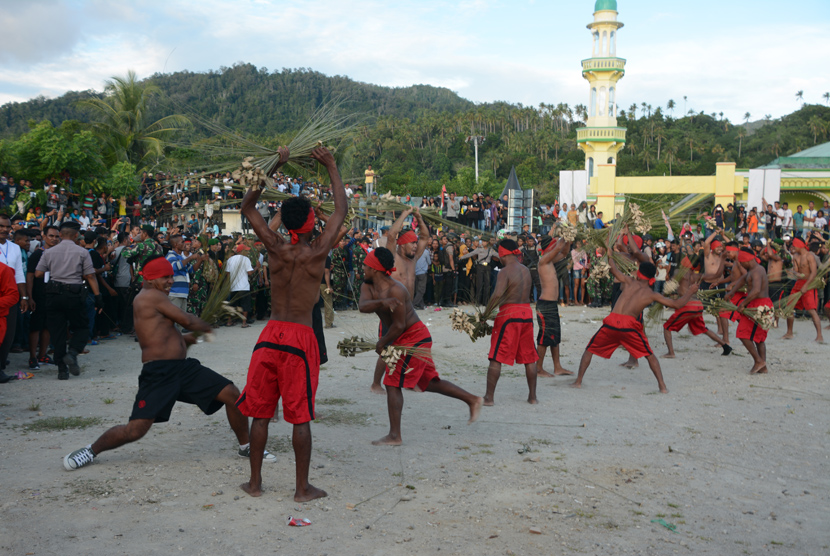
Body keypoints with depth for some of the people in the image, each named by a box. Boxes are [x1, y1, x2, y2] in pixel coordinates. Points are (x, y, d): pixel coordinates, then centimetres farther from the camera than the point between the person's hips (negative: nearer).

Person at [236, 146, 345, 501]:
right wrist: (332, 168, 14)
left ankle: (255, 482, 21)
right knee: (301, 416, 4)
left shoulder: (276, 248, -2)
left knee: (260, 412, 12)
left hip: (271, 335, 3)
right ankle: (302, 488, 12)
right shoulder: (318, 252, -8)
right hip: (301, 338, -3)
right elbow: (341, 210, 5)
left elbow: (248, 207, 11)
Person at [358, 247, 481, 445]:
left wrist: (382, 343, -11)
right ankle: (472, 400, 27)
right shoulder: (368, 286, 2)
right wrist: (382, 303, -37)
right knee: (428, 382, 17)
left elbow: (399, 326, -23)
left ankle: (394, 436, -5)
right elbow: (363, 306, -19)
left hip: (413, 338, -10)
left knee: (392, 383, -10)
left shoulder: (395, 290, -24)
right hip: (405, 340, 10)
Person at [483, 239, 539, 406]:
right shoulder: (526, 270, 11)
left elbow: (498, 294, -26)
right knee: (529, 357, 14)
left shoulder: (505, 272, -12)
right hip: (526, 313, 7)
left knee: (496, 358, 0)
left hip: (509, 314, -7)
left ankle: (489, 397, 0)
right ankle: (532, 396, 19)